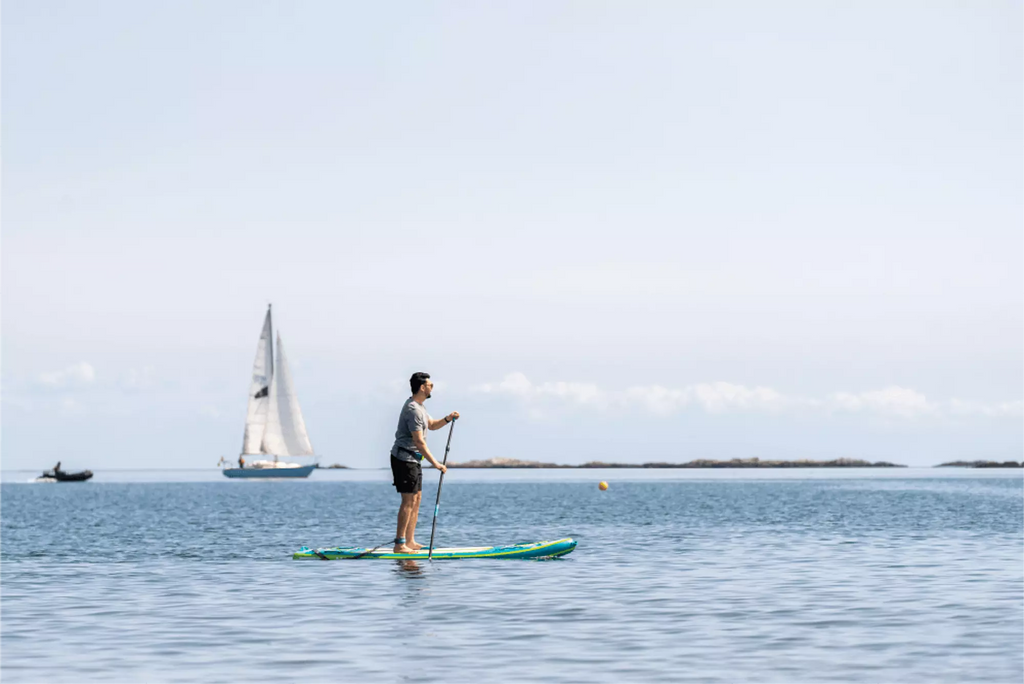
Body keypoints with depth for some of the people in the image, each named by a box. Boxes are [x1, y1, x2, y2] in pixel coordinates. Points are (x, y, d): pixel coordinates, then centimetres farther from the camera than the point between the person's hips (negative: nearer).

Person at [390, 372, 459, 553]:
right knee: (409, 500, -11)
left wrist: (447, 419, 6)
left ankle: (410, 541, 13)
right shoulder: (413, 410, -20)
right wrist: (435, 463, -22)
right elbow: (419, 442, -23)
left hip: (413, 460, 11)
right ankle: (399, 544, -11)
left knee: (416, 499, 10)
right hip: (404, 459, -11)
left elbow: (432, 425, 26)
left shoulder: (418, 407, 14)